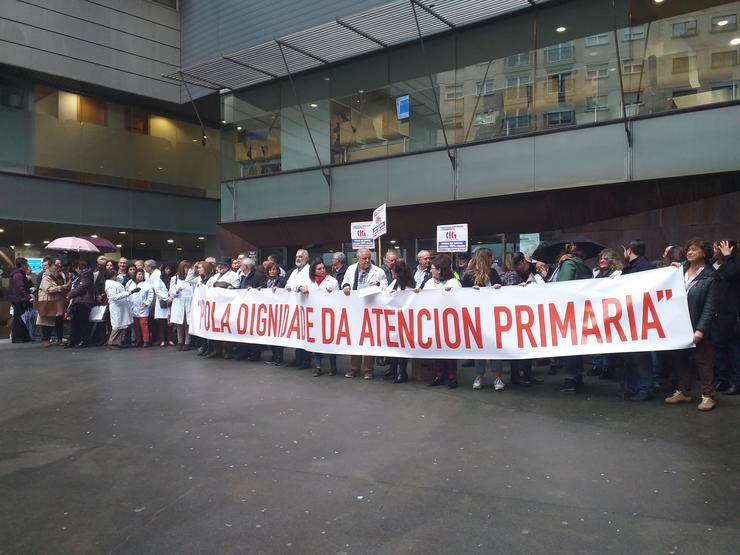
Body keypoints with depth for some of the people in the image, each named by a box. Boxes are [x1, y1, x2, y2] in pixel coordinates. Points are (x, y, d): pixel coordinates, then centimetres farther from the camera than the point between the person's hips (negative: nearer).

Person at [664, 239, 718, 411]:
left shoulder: (710, 277, -9)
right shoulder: (681, 270, 7)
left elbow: (710, 307, -13)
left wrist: (700, 330, -19)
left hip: (698, 328, -6)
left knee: (703, 361, 4)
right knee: (680, 359, 13)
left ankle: (708, 396, 14)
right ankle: (683, 391, 26)